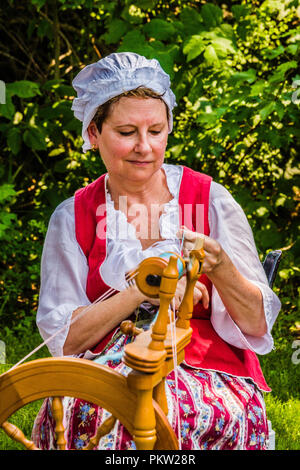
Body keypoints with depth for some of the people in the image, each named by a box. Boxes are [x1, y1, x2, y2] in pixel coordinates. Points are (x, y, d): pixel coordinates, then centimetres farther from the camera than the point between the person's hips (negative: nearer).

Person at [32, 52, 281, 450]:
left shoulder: (211, 200, 0)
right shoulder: (73, 218, 4)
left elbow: (258, 323, -1)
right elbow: (64, 339, -3)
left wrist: (220, 269, -21)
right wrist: (143, 289, -17)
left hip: (209, 369, -2)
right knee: (78, 412, -31)